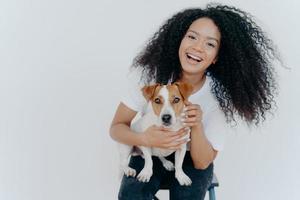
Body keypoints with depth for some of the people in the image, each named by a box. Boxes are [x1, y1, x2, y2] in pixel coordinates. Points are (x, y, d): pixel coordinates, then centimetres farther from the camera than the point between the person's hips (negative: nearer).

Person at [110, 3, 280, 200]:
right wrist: (145, 139, -33)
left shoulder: (218, 95, -16)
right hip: (149, 154, 0)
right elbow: (116, 127, -11)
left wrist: (197, 126, -34)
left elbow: (203, 163, -15)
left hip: (191, 161, 0)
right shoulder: (155, 75, -16)